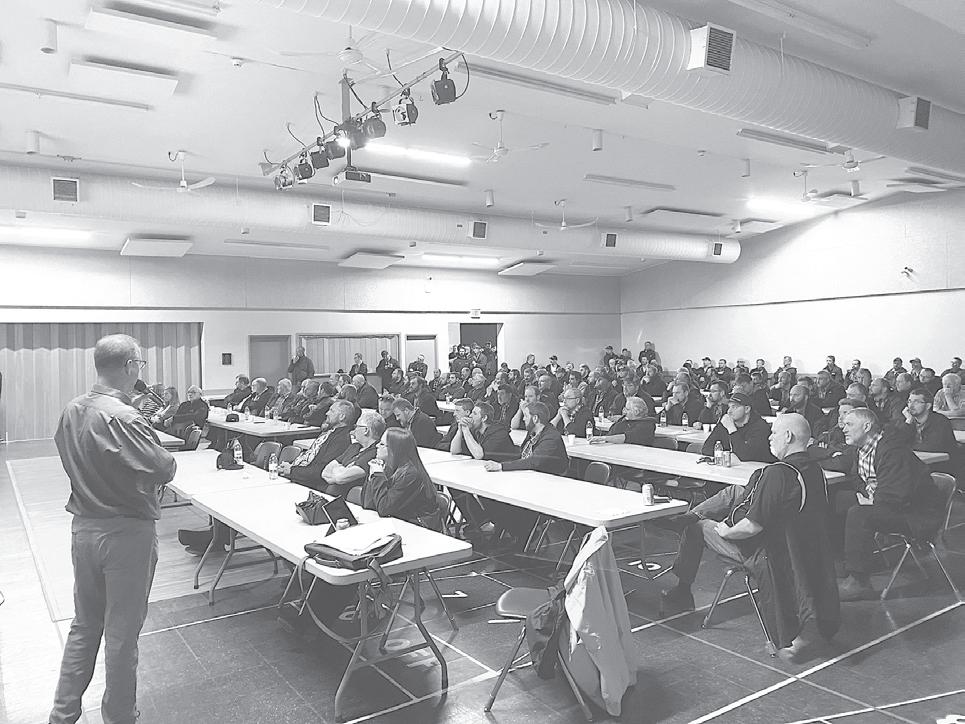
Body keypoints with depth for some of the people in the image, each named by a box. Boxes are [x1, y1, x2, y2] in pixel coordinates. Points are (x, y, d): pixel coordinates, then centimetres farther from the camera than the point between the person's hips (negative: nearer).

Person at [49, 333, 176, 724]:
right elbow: (163, 469, -28)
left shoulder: (71, 410, 1)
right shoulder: (122, 418, -24)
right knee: (121, 632, 9)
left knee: (84, 624, 22)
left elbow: (70, 459, 13)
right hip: (125, 533, -7)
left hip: (82, 527, 7)